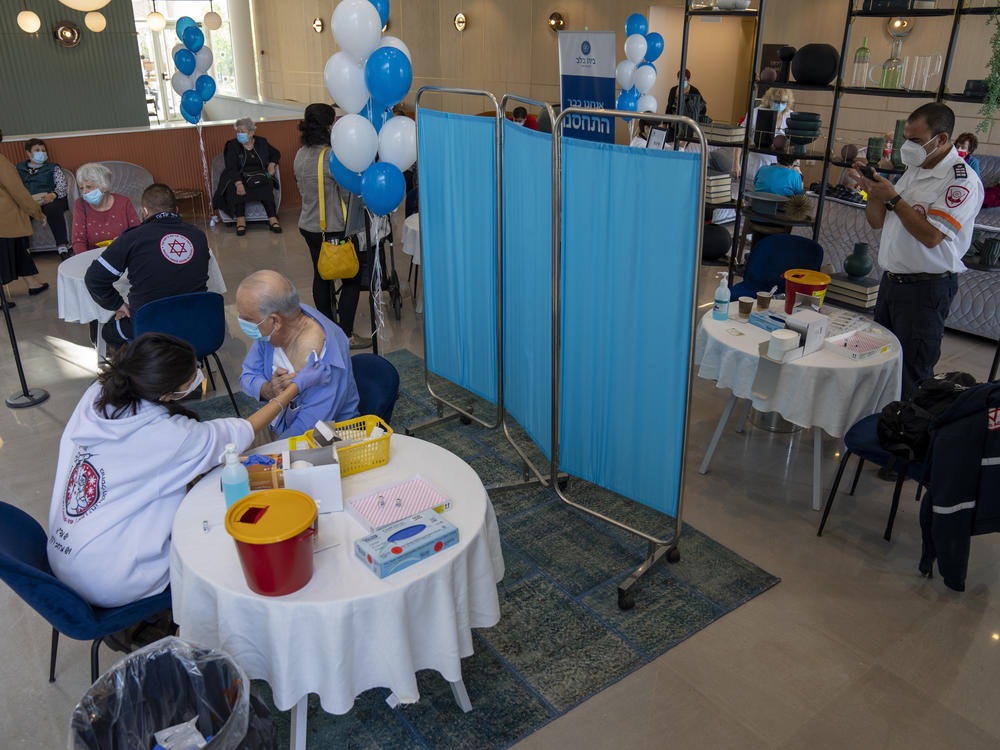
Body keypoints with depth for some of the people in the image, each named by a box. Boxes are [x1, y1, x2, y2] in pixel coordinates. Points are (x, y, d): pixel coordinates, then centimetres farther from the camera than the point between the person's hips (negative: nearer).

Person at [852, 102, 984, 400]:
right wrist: (873, 190, -3)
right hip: (891, 281, 8)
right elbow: (877, 222, 15)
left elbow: (931, 236, -23)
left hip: (926, 288, -8)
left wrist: (893, 198, -19)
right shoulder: (914, 169, 13)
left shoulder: (962, 181, -14)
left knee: (911, 374, -3)